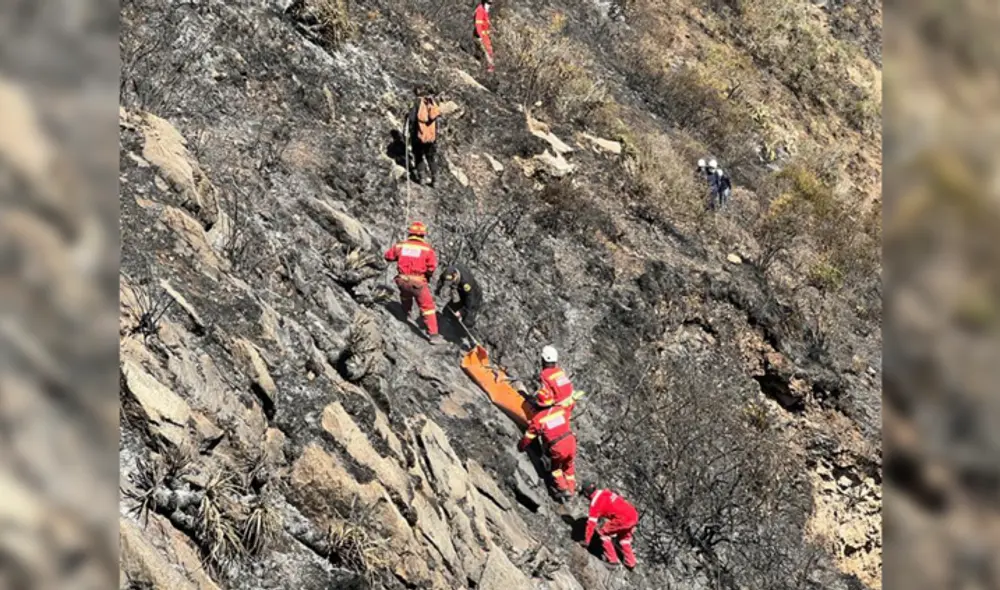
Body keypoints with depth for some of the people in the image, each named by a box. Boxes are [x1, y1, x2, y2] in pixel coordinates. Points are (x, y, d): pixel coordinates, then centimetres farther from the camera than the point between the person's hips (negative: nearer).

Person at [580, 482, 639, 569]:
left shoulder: (595, 502, -3)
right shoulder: (605, 492, 20)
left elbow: (591, 523, -1)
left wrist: (587, 541, 8)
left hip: (623, 518, -8)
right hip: (634, 514, 8)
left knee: (604, 533, 10)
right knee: (624, 537, 30)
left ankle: (612, 560, 12)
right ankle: (630, 562, 34)